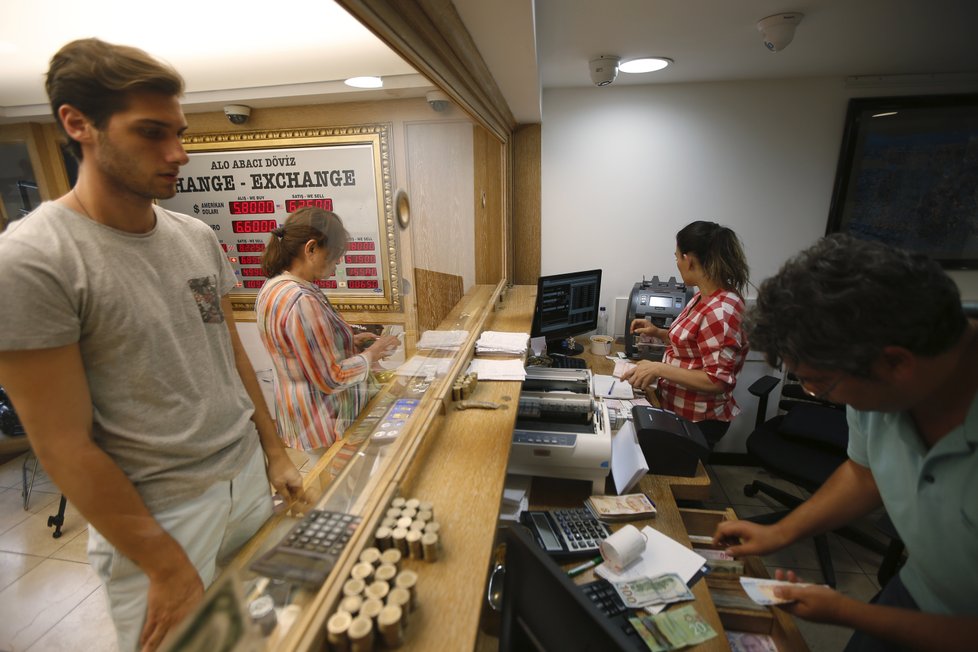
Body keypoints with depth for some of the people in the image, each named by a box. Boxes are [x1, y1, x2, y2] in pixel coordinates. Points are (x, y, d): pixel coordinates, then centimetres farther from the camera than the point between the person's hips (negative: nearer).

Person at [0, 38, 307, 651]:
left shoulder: (198, 237, 1)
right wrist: (167, 567, -12)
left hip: (249, 479, 6)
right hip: (156, 516, -5)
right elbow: (65, 446, -16)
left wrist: (275, 452, 11)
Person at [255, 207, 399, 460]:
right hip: (327, 429, -9)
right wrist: (371, 354, -12)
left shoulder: (274, 287, 2)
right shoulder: (302, 302, -29)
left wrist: (350, 342, 6)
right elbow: (331, 379, -25)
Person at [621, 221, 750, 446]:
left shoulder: (721, 311, -27)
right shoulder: (705, 297, 3)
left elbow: (716, 381, -26)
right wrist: (658, 332, 4)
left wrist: (659, 369, -29)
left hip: (696, 421, -9)